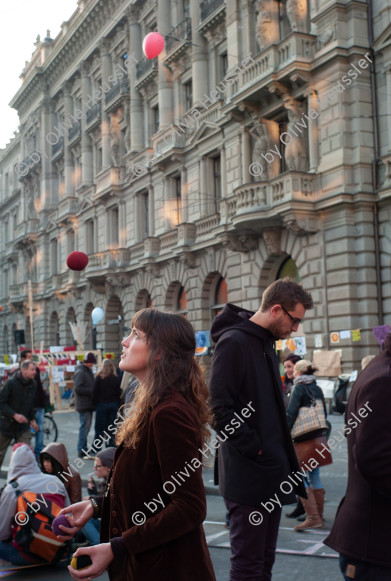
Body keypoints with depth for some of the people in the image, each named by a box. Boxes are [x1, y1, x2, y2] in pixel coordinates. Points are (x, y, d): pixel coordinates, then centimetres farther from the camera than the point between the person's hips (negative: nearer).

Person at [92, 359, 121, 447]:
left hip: (101, 404, -3)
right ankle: (111, 446, 8)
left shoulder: (99, 377, -6)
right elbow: (118, 394, 5)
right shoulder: (116, 379, 2)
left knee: (99, 428, 2)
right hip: (114, 405, 3)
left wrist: (94, 403, 5)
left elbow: (95, 392, -6)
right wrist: (117, 405, 12)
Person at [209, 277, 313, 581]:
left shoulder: (266, 343, 15)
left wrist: (285, 459, 12)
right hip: (248, 476, -9)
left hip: (272, 474, 9)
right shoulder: (233, 342, -14)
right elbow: (221, 409, -21)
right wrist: (257, 451, -18)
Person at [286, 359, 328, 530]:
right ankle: (319, 516, 18)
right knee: (314, 475, 13)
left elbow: (291, 413, -15)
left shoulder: (299, 388, -9)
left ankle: (312, 518, -9)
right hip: (317, 438, 7)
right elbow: (324, 414, 16)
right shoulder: (317, 389, 11)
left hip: (302, 438, -7)